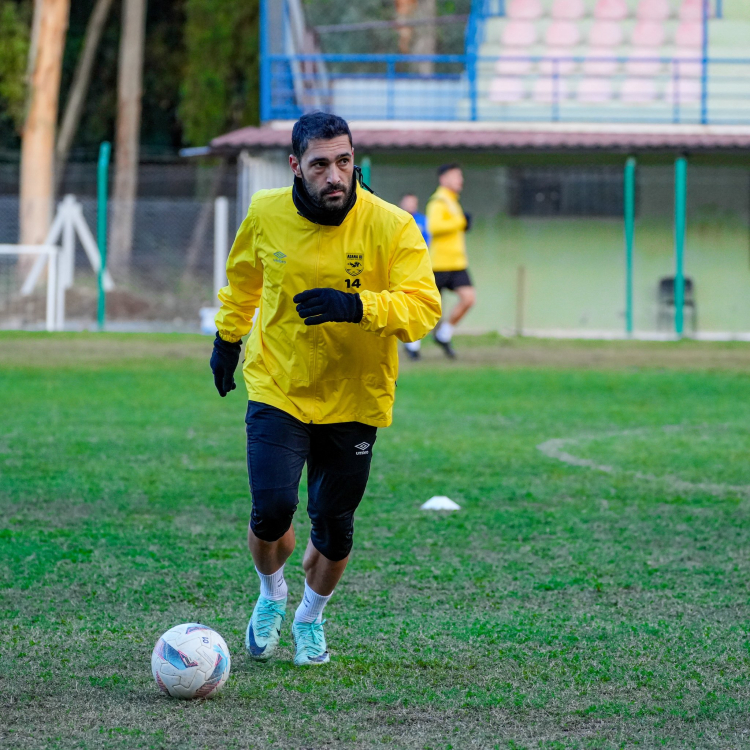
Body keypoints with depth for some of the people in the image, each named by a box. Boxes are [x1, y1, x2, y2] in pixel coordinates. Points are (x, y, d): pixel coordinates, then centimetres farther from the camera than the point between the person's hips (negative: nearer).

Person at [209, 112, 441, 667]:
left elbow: (423, 306, -23)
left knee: (334, 528, 5)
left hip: (354, 398, 0)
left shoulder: (390, 226, -15)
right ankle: (272, 596, 18)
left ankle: (310, 618, 36)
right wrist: (228, 336, 21)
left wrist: (357, 306, -36)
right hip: (277, 387, 0)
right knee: (272, 511, -15)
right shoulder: (267, 215, -7)